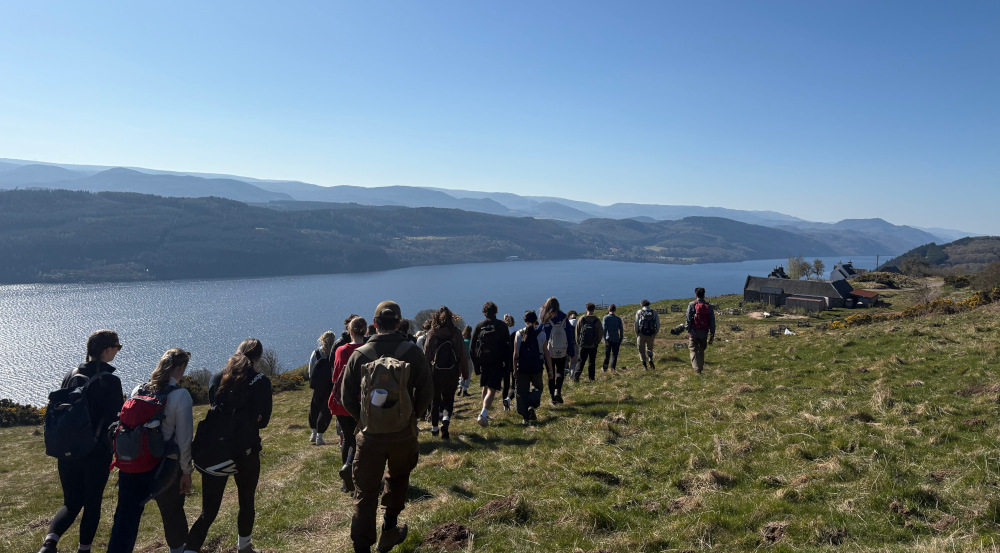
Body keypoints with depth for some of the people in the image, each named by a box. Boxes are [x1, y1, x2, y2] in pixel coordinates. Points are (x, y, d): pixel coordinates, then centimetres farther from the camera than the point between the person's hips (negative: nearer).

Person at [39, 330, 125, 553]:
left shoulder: (71, 376, 3)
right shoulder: (110, 381, -15)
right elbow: (115, 420, -15)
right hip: (97, 454, -5)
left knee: (71, 503, 16)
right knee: (92, 504, 12)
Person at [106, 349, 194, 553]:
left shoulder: (138, 390, 0)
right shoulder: (181, 395, -15)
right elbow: (184, 439, -14)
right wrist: (187, 471, -1)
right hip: (164, 467, -3)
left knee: (125, 518, 9)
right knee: (172, 512, 20)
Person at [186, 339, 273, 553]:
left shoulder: (217, 378, 3)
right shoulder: (261, 382, -9)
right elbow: (263, 421, -5)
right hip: (246, 452, -3)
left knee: (209, 510, 9)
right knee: (246, 502, 19)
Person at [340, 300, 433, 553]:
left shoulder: (359, 355, -8)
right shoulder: (412, 352, -10)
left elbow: (347, 398, -2)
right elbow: (426, 391, -4)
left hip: (370, 436, 0)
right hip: (404, 435, 0)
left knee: (365, 492, 11)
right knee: (398, 478, 26)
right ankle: (389, 530, 32)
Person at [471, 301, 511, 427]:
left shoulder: (479, 325, 3)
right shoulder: (502, 326, -1)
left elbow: (472, 347, 3)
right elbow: (507, 346, 1)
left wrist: (475, 362, 10)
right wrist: (507, 365, 6)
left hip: (482, 360, 3)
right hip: (497, 362, -3)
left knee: (485, 387, 19)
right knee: (492, 389, -6)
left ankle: (485, 413, 30)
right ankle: (483, 414, -23)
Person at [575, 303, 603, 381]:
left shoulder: (581, 319, -4)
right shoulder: (597, 320, -7)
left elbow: (577, 331, 2)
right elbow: (601, 333, -4)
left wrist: (578, 341, 13)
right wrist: (597, 341, 11)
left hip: (583, 345, 1)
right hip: (593, 345, -1)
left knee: (582, 361, 9)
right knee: (592, 362, 10)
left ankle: (577, 374, -8)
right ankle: (591, 378, 11)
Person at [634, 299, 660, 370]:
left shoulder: (639, 312, 2)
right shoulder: (654, 312, 8)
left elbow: (636, 324, -2)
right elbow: (658, 325, 5)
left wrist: (636, 334, 7)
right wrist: (655, 334, 15)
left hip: (641, 334, -2)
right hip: (651, 334, 2)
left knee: (642, 350, 9)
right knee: (649, 348, 21)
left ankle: (644, 365, 3)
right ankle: (650, 360, -3)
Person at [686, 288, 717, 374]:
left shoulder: (692, 305, -5)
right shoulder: (709, 306, 4)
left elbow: (688, 319, -8)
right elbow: (712, 322, 3)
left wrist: (688, 331, 0)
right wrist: (712, 335, 7)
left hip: (694, 332, -3)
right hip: (704, 333, 3)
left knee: (694, 351, -1)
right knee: (701, 351, 18)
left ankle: (696, 368, -14)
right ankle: (701, 368, 25)